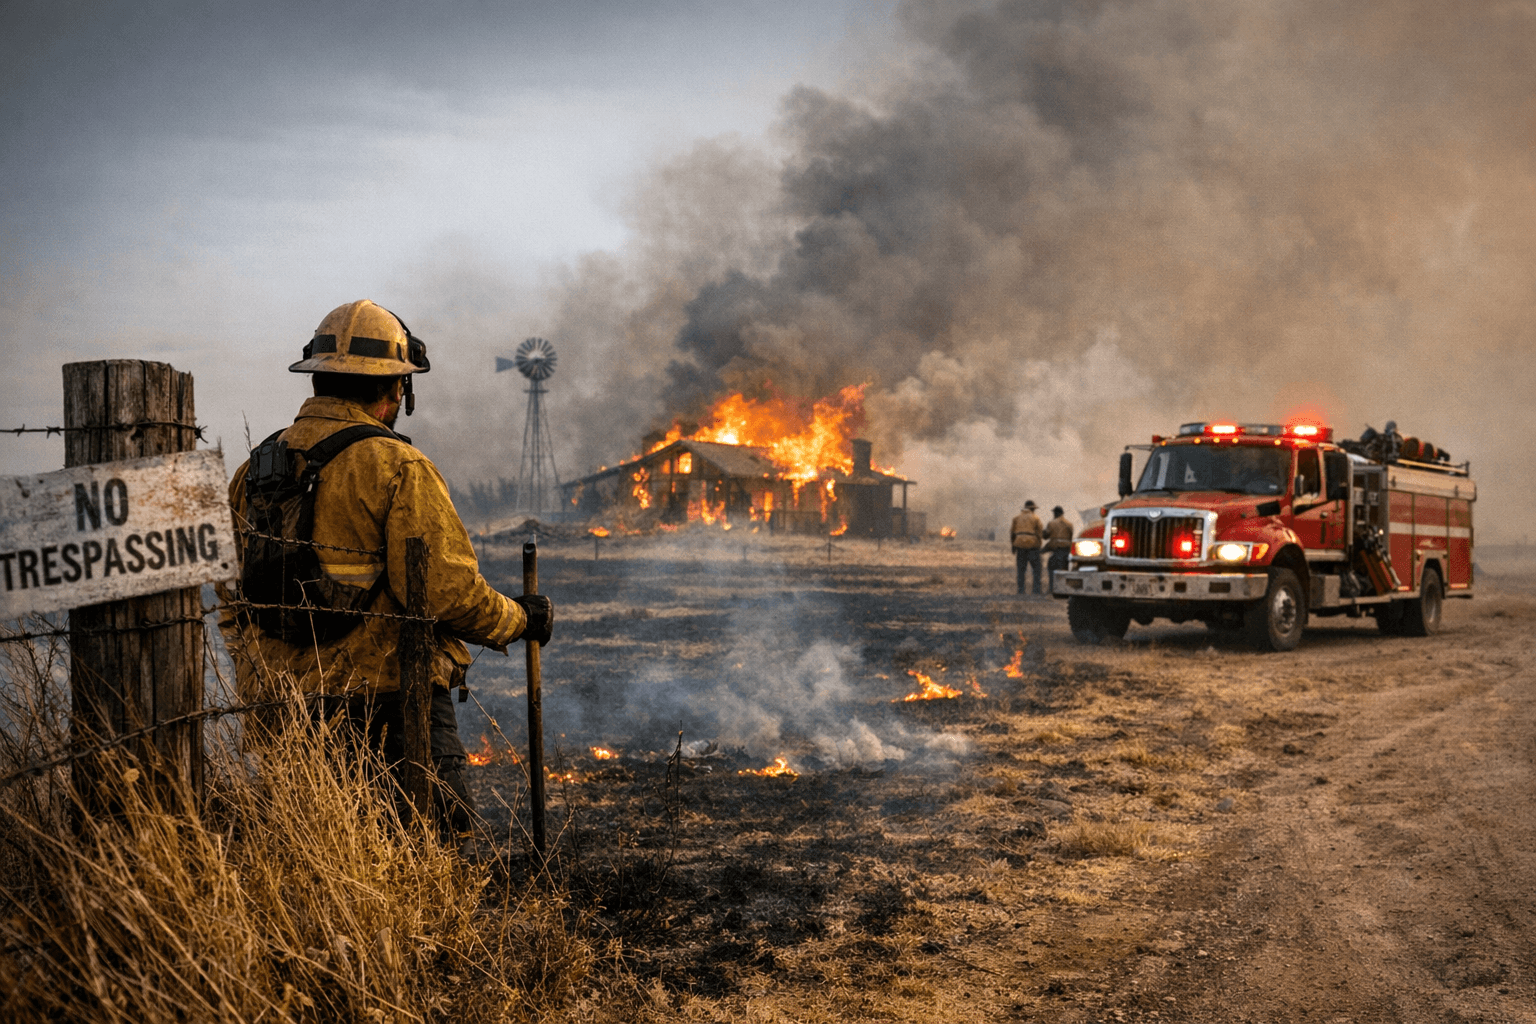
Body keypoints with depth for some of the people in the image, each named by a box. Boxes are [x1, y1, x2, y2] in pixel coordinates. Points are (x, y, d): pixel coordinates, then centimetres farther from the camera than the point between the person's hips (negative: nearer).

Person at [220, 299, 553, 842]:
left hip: (282, 705, 7)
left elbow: (235, 597, 15)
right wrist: (518, 619, 0)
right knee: (439, 836, -3)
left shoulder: (253, 469, 11)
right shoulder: (397, 467, -11)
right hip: (385, 695, -6)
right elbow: (447, 588, -18)